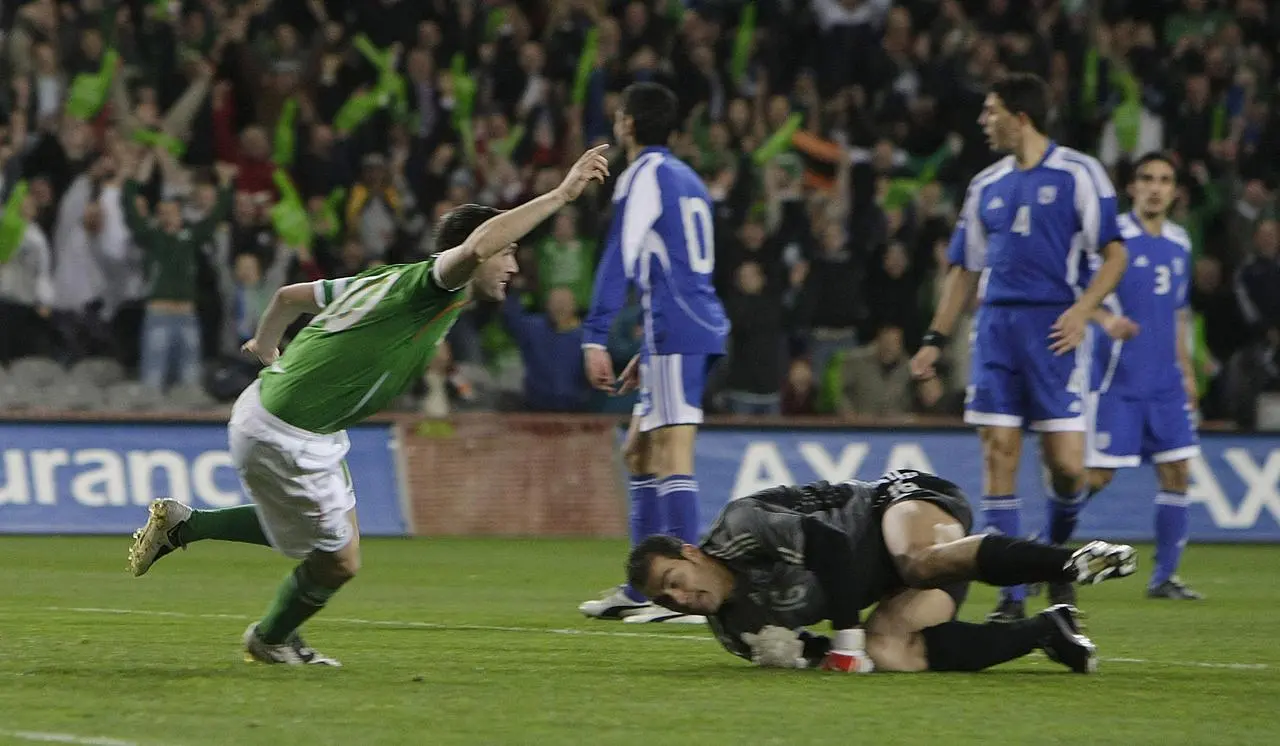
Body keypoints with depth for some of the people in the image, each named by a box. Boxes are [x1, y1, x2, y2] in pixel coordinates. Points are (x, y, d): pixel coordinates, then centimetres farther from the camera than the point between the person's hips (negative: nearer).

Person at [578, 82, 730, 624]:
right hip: (700, 326, 10)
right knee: (639, 452, 15)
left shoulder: (645, 174, -5)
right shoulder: (687, 178, 23)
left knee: (672, 456, -13)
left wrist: (595, 339, -17)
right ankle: (642, 590, 17)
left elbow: (620, 256, -14)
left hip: (676, 331, -10)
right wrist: (647, 352, 31)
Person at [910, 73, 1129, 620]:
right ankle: (1012, 595, -2)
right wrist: (936, 340, 15)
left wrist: (1083, 309, -16)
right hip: (996, 325, 4)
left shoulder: (1078, 174, 0)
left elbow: (1114, 255, -2)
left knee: (1066, 462, -10)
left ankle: (1057, 548, 22)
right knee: (998, 454, -4)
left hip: (1053, 330, -4)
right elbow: (965, 270, 21)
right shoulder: (986, 186, 16)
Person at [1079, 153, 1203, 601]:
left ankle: (1164, 576, 8)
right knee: (1097, 474, -9)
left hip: (1165, 381, 6)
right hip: (1116, 377, -6)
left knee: (1176, 471, 1)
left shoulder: (1179, 243, 13)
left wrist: (1186, 370, 20)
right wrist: (1107, 320, -30)